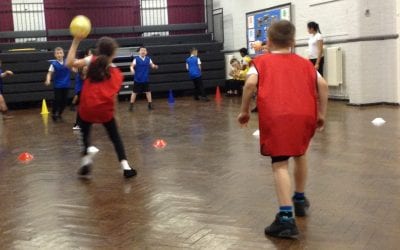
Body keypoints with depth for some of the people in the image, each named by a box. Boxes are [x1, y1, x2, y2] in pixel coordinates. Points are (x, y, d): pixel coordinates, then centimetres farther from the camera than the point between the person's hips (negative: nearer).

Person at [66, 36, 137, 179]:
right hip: (105, 109, 1)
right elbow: (114, 94, 9)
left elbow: (70, 63, -5)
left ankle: (86, 158, 2)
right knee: (115, 136, 16)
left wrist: (76, 42, 0)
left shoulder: (92, 61, 5)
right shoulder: (116, 72, 11)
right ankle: (125, 167, 8)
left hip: (87, 108, -1)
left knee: (84, 134, 24)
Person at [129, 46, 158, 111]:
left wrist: (155, 66, -16)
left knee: (148, 91, 6)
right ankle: (131, 105, 14)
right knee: (134, 92, 4)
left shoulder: (148, 59, 1)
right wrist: (132, 70, -35)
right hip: (137, 79, -3)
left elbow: (152, 65, 6)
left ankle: (150, 105, 18)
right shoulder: (136, 59, -9)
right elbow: (132, 66, -14)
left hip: (145, 79, 3)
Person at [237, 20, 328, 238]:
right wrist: (321, 114, 17)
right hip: (305, 114, 4)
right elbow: (322, 85, 11)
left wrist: (244, 111, 8)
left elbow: (250, 84, -2)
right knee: (300, 154, 28)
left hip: (275, 116, -3)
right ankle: (300, 199, 43)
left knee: (280, 164, -5)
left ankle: (286, 217, -17)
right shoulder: (304, 63, 25)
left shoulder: (261, 61, 18)